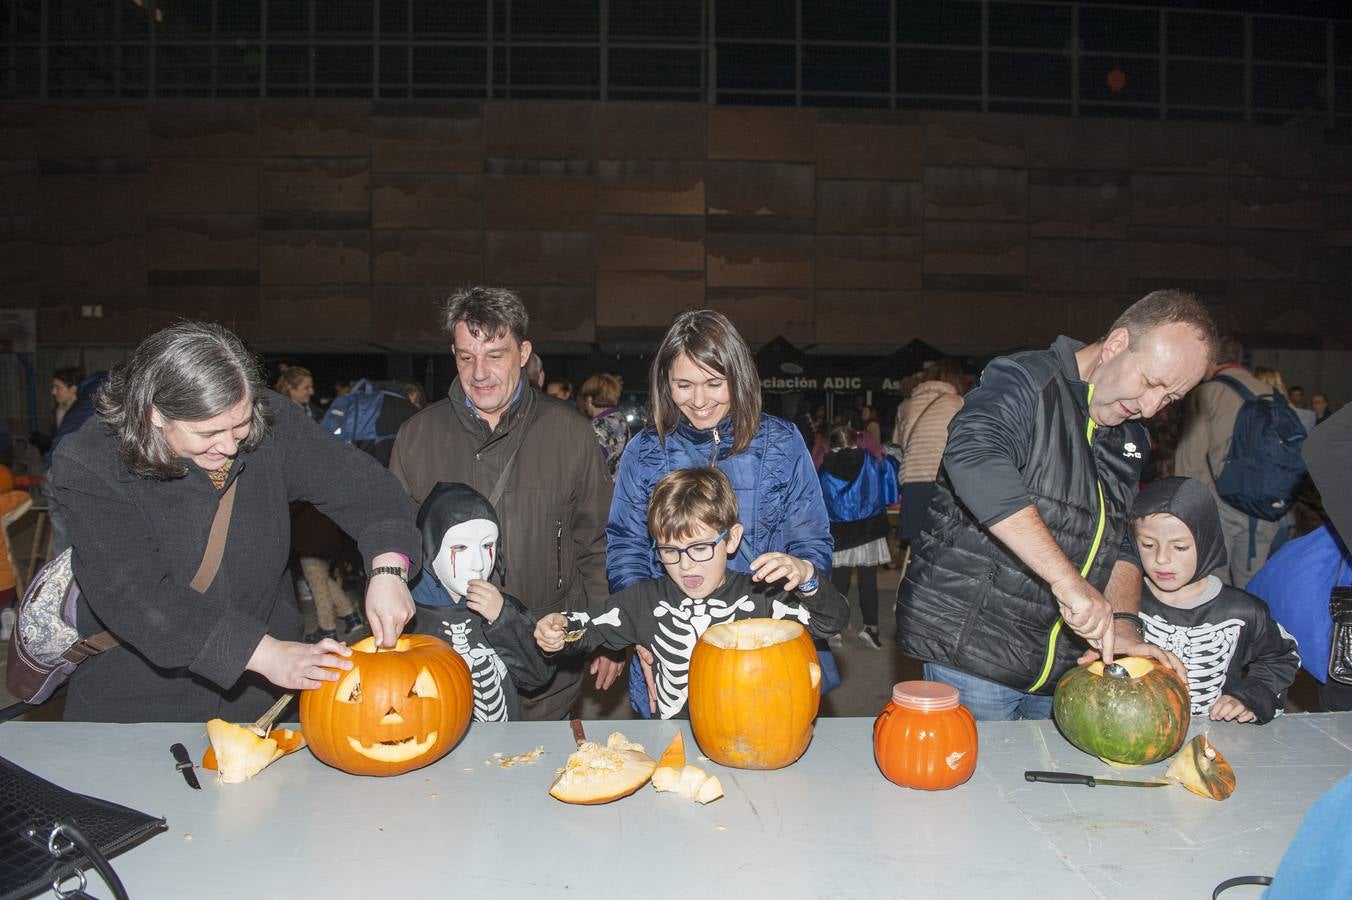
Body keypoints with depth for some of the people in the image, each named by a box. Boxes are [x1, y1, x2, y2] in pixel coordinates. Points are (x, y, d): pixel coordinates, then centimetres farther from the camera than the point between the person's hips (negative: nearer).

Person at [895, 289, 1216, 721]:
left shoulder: (1132, 438, 12)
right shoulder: (1025, 381, -13)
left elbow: (1122, 542, 13)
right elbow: (973, 458, -34)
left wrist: (1123, 625, -8)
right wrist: (1067, 580, -37)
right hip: (973, 645, -7)